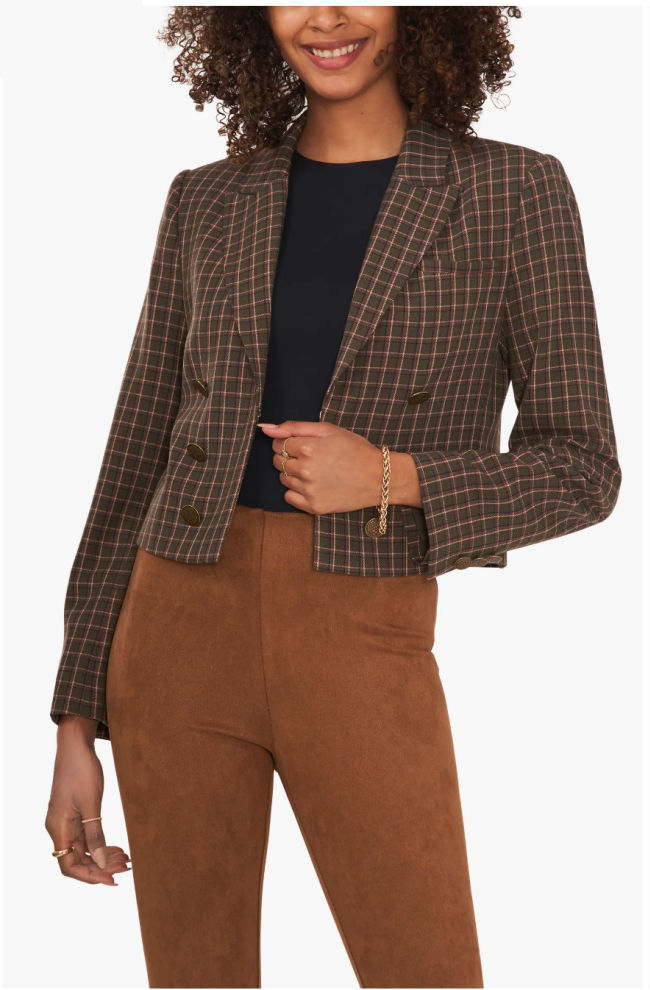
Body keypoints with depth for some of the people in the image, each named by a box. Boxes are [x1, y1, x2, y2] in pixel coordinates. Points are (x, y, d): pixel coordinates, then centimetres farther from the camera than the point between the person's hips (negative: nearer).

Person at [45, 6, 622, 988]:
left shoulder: (514, 192, 1)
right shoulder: (207, 203, 8)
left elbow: (581, 471, 2)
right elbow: (137, 461, 10)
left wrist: (390, 478, -15)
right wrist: (77, 723, 7)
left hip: (365, 649, -2)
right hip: (182, 627, 3)